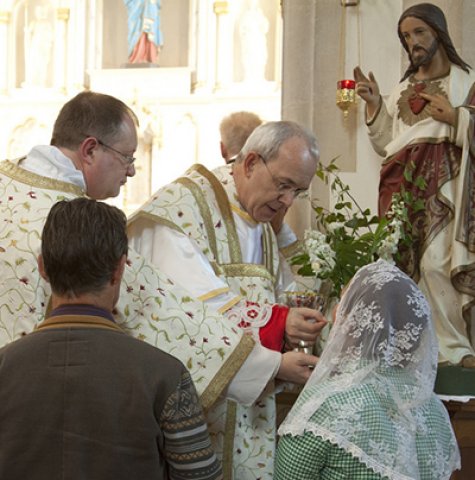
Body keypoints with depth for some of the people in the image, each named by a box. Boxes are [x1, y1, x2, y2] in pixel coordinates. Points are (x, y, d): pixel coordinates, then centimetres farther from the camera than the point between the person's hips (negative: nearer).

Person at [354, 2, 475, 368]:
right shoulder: (402, 90, 23)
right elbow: (386, 144, 20)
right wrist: (374, 105, 9)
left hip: (441, 178, -5)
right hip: (402, 182, 5)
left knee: (435, 262, -20)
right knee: (405, 262, -5)